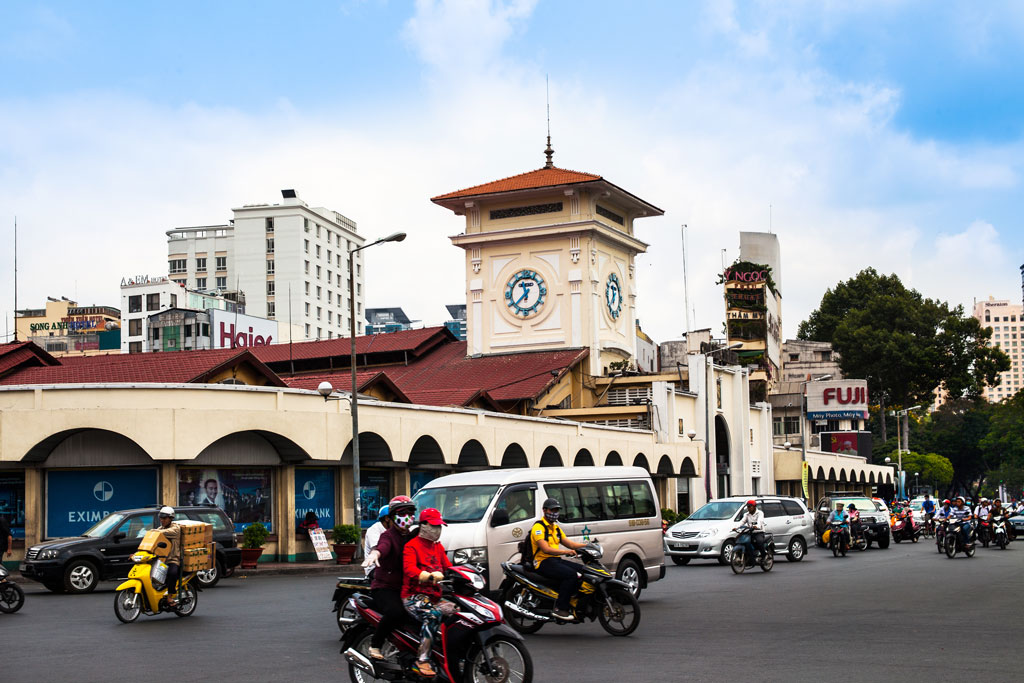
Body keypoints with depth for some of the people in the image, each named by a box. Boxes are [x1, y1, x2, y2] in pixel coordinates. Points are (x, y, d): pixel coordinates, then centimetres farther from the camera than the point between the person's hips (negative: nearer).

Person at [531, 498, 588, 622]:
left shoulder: (555, 527, 21)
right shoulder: (539, 527, -8)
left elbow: (569, 543, 17)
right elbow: (545, 549, -20)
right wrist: (566, 552, -30)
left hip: (556, 560, 9)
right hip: (543, 562, -9)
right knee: (570, 574, -29)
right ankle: (560, 609, -29)